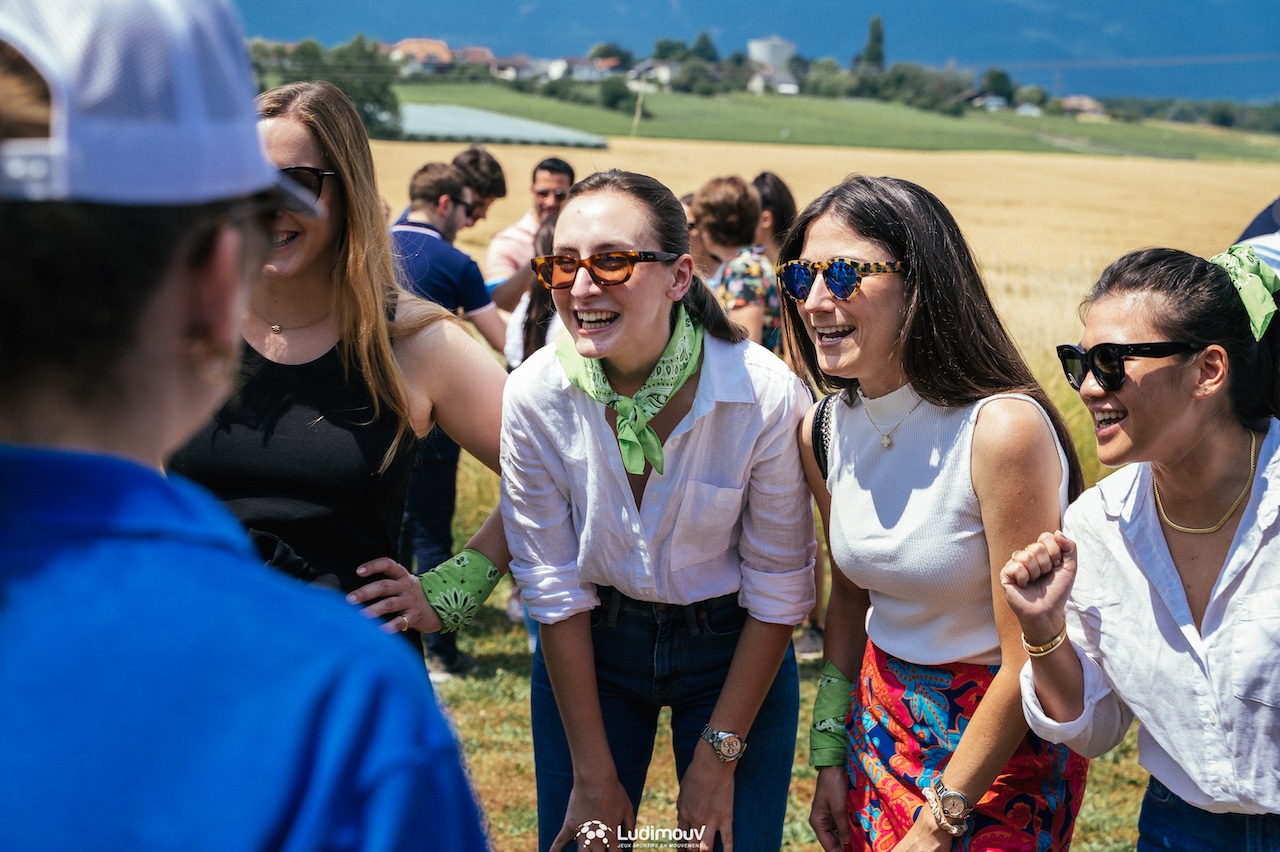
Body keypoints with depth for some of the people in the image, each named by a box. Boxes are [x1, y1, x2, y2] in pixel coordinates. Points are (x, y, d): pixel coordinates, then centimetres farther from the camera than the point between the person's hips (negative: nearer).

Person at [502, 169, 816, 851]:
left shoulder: (767, 394, -23)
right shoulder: (533, 395, -18)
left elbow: (778, 590, -14)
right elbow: (554, 589, -11)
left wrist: (718, 758, -10)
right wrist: (595, 774, -9)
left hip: (734, 650, -1)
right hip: (590, 648, 1)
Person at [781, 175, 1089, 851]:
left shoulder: (1004, 429, -25)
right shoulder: (824, 432, -4)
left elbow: (1028, 660, -22)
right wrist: (830, 755, 8)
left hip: (1005, 745, -6)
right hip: (884, 720, 6)